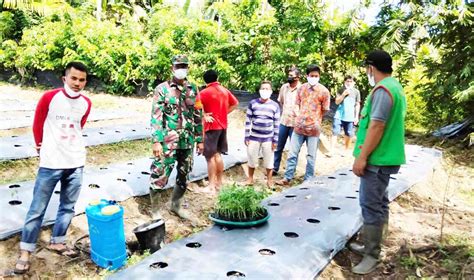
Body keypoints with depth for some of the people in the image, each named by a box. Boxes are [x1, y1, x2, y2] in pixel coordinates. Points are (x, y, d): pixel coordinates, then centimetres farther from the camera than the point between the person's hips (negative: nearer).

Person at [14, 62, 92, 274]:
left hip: (76, 163, 4)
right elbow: (37, 125, 3)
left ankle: (57, 242, 31)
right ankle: (25, 253, 15)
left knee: (68, 207, 14)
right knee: (37, 209, 3)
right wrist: (42, 147, 12)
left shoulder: (86, 104, 3)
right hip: (50, 164, -4)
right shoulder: (49, 98, -9)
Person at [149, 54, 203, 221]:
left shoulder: (193, 90, 8)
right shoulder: (162, 89, -4)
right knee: (159, 176, -1)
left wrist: (200, 139, 10)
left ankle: (175, 206, 35)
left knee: (184, 176, 15)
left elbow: (198, 116, 12)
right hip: (167, 142, -5)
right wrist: (156, 141, -15)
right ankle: (155, 210, 17)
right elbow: (156, 117, -9)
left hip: (188, 142, 5)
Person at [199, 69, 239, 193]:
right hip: (223, 126, 6)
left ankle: (212, 186, 3)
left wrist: (204, 115, -10)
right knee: (218, 154, 16)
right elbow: (235, 103, 17)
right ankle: (219, 182, 21)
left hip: (211, 127, -6)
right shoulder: (225, 90, 8)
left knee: (210, 156, 0)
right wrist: (224, 113, 12)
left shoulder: (205, 92, -10)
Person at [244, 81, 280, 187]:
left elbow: (276, 124, 1)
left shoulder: (275, 106, -2)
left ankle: (269, 180, 25)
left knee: (269, 160, 8)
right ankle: (250, 178, 30)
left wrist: (275, 140, -2)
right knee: (251, 158, 10)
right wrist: (247, 137, -2)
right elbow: (248, 121, 1)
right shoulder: (252, 103, -1)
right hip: (254, 137, 1)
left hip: (268, 138, 0)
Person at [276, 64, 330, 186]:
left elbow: (324, 110, 0)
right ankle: (287, 178, 18)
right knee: (292, 153, 8)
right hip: (299, 126, 3)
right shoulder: (302, 88, 4)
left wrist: (313, 119, 2)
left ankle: (308, 180, 20)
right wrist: (300, 116, 4)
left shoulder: (324, 91, -7)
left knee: (311, 156, 7)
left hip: (313, 128, -3)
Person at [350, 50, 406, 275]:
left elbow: (377, 126, -24)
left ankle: (371, 256, 3)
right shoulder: (395, 87, 16)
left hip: (377, 159, -11)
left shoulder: (382, 90, -17)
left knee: (371, 205, -5)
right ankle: (371, 246, 29)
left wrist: (362, 157, -21)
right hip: (385, 157, 11)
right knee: (378, 203, 17)